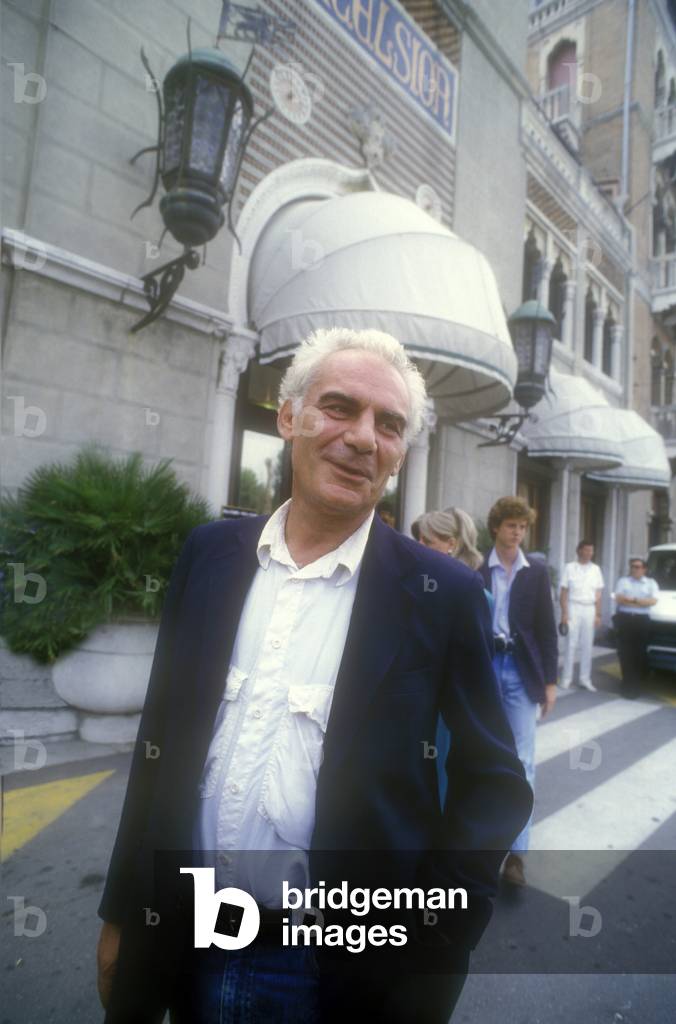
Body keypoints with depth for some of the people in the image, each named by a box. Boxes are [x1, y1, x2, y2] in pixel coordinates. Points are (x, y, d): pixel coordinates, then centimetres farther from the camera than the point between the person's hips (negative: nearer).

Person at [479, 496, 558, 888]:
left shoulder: (537, 572, 3)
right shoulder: (477, 570, -2)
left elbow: (547, 628, 4)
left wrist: (550, 681, 0)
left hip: (521, 671, 1)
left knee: (522, 761, 0)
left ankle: (516, 850, 7)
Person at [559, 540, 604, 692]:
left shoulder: (596, 569, 7)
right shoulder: (570, 567, -3)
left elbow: (598, 595, 9)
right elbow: (564, 593, -3)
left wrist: (598, 614, 4)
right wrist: (564, 613, -8)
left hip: (589, 609, 3)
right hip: (573, 608, -3)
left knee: (587, 645, 7)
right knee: (571, 644, -1)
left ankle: (585, 678, 15)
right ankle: (567, 678, 6)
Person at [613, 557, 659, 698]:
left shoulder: (651, 583, 12)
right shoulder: (623, 581, 13)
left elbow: (653, 601, -4)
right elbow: (619, 599, -2)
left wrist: (632, 599, -9)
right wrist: (641, 602, -5)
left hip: (642, 621, 0)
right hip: (625, 619, 0)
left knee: (639, 654, -3)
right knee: (625, 653, -1)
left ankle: (634, 686, 4)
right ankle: (628, 685, 7)